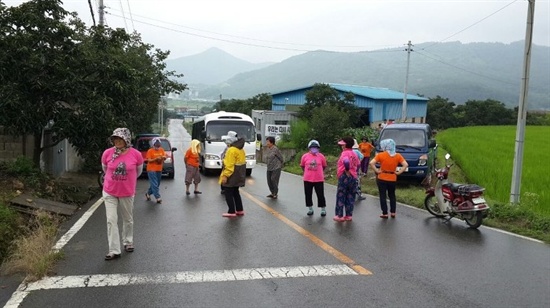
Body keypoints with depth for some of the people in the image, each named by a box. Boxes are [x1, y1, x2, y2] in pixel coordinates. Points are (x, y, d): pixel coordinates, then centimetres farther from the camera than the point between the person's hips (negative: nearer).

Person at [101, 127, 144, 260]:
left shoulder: (136, 154, -14)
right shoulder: (107, 153, -12)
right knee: (111, 221, -3)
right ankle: (114, 250, 4)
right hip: (109, 192, 0)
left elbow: (139, 171, 6)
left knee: (128, 219, 16)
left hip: (127, 193, 0)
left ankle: (128, 242, 38)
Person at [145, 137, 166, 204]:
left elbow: (165, 157, 9)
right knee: (154, 184, -9)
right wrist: (156, 159, -24)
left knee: (157, 184, 13)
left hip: (159, 170, 6)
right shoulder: (150, 151, -7)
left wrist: (163, 157, -14)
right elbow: (149, 160, -12)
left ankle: (148, 193, 31)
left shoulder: (162, 150, 9)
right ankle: (158, 198, -8)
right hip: (151, 169, -6)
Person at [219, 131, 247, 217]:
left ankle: (231, 212, -2)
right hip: (238, 176, 9)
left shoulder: (232, 150, -18)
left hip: (231, 176, -9)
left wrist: (225, 175, -23)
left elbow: (229, 165, -23)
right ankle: (240, 210, 21)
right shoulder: (240, 149, 11)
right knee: (235, 192, 18)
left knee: (228, 193, -2)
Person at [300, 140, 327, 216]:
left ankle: (323, 209, 19)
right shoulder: (305, 156, -3)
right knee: (308, 195, 10)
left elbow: (324, 166, 10)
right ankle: (310, 209, 26)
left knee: (320, 195, 4)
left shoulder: (321, 156, -4)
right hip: (307, 179, 1)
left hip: (319, 179, -1)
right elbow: (302, 166, 12)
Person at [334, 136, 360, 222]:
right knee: (350, 197, 11)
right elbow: (358, 165, 18)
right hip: (354, 177, 7)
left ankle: (340, 216, 6)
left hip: (344, 177, -7)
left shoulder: (345, 153, -14)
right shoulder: (354, 154, 12)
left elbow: (346, 162, -33)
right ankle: (349, 215, 14)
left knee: (340, 197, 2)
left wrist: (347, 171, -21)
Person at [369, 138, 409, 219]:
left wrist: (376, 170, -11)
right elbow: (405, 165, -7)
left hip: (382, 178, -3)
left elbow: (371, 163, -19)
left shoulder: (380, 155, -10)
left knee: (383, 196, 5)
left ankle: (385, 213, 5)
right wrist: (399, 172, -3)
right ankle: (393, 212, 19)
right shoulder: (397, 155, -1)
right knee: (392, 195, 18)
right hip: (392, 179, 3)